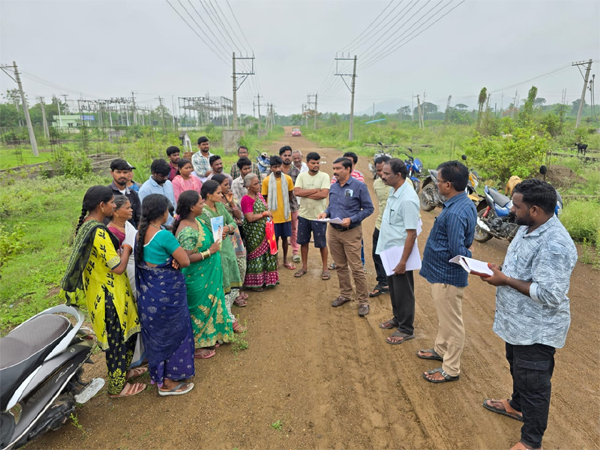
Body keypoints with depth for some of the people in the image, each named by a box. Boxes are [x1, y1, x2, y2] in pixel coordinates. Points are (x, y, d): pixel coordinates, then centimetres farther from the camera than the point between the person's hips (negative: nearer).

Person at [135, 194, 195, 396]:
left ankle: (158, 374, 43)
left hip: (147, 291, 8)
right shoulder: (164, 235, -25)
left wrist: (170, 260, -7)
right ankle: (169, 382, 22)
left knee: (155, 332, 23)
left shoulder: (140, 232, 1)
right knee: (173, 332, 9)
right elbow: (185, 261, -22)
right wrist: (174, 263, -3)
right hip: (167, 291, -8)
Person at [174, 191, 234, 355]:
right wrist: (209, 252, -24)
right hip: (197, 279, -9)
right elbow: (186, 258, -28)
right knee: (200, 309, 8)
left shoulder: (197, 221, 2)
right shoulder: (186, 231, -26)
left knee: (209, 304, 22)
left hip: (209, 275, 9)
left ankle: (208, 338, 41)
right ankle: (197, 345, 29)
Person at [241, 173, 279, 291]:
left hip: (264, 231, 8)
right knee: (256, 256, 1)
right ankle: (255, 282, 15)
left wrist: (269, 214, -1)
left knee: (267, 254, 13)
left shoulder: (259, 195, 8)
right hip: (254, 234, -8)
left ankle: (266, 279, 28)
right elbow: (250, 218, -22)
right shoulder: (246, 199, -16)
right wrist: (265, 214, -15)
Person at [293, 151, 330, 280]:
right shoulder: (301, 176, 1)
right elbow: (297, 192, -13)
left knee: (322, 243, 5)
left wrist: (306, 194, -13)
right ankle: (304, 267, 30)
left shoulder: (324, 176, -7)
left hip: (319, 216, -3)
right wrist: (315, 190, -15)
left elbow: (324, 194, -20)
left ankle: (325, 268, 21)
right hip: (304, 215, 3)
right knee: (303, 242, 14)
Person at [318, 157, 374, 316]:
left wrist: (351, 219, -20)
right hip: (333, 231, 6)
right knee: (340, 266, 16)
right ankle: (345, 294, 32)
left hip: (351, 233, -6)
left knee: (356, 268, -4)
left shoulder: (359, 186, -9)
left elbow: (368, 209, -8)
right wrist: (325, 213, -3)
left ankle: (363, 301, 9)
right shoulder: (333, 187, 9)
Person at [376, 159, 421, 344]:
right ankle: (398, 318, 40)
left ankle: (406, 329, 23)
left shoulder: (408, 199, -24)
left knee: (403, 293, 6)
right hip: (389, 252, 9)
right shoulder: (394, 192, 4)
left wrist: (403, 260, -23)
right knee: (393, 289, 22)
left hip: (400, 254, -9)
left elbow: (411, 233, -24)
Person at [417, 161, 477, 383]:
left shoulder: (455, 213, -29)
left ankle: (450, 369, 24)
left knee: (451, 322, 6)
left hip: (447, 275, -10)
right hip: (443, 272, 10)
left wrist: (467, 255, -9)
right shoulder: (465, 203, 4)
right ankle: (441, 350, 46)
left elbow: (456, 252, -27)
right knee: (444, 317, 26)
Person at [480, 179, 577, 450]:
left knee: (534, 383, 9)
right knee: (517, 368, 30)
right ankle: (517, 405, 54)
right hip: (518, 322, 9)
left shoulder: (554, 245, -30)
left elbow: (549, 295, -31)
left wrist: (505, 280, -25)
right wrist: (500, 269, -4)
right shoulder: (527, 227, 0)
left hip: (536, 329, -9)